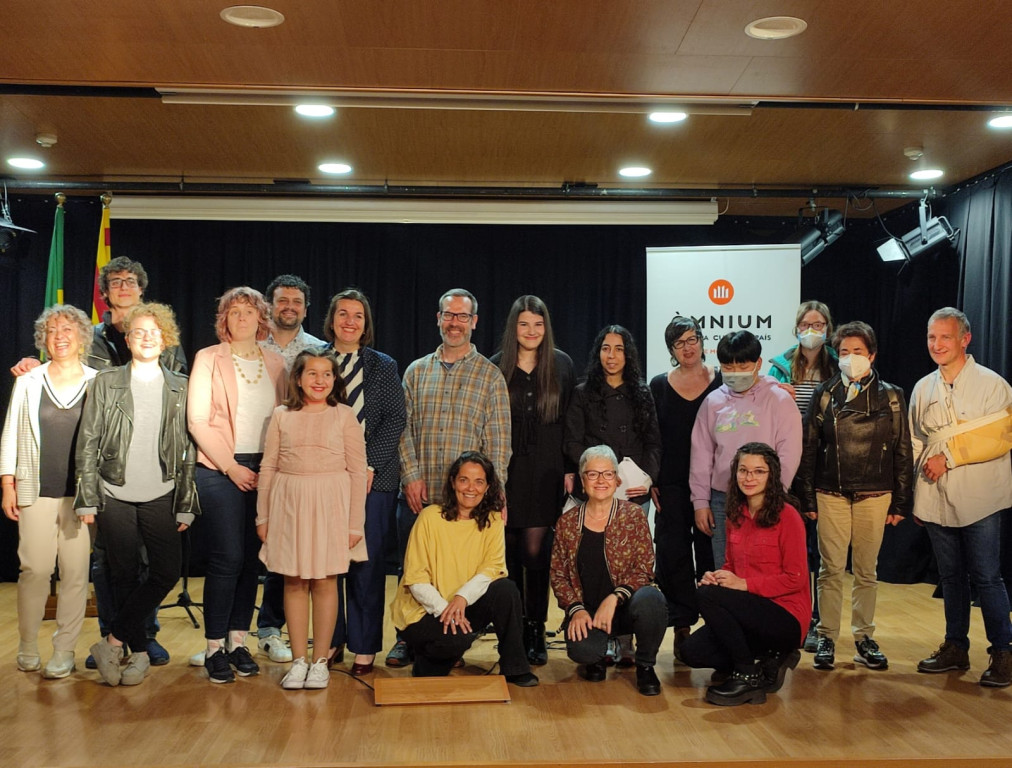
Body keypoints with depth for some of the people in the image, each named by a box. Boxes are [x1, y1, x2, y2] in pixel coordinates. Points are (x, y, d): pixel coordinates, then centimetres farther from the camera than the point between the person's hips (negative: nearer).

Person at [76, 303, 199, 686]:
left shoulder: (179, 388, 7)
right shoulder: (106, 383, 4)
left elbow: (188, 449, 7)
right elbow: (88, 443, 2)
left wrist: (185, 504, 3)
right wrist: (87, 498, -4)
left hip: (160, 496, 1)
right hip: (115, 496, -1)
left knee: (168, 572, -7)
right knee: (125, 576, 4)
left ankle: (112, 642, 5)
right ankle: (138, 653, 15)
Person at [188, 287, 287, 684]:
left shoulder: (275, 363, 12)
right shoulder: (209, 359, 2)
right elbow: (198, 420, -4)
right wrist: (231, 466, -11)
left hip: (264, 470, 4)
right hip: (221, 469, -4)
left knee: (252, 558, 5)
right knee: (228, 557, -10)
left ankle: (237, 640, 15)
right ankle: (214, 647, 1)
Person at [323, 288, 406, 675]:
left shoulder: (384, 366, 7)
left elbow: (395, 420, 2)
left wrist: (369, 465, -8)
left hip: (372, 478, -1)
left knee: (366, 562, -1)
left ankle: (364, 647, 8)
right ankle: (332, 640, 17)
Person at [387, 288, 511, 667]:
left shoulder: (490, 376, 4)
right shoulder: (416, 371, 11)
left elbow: (498, 440, 0)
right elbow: (403, 427, 8)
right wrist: (411, 475, -4)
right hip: (417, 493, 2)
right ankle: (408, 638, 21)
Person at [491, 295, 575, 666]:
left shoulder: (561, 364, 4)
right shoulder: (495, 367, 3)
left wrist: (570, 468, -1)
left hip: (546, 473, 0)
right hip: (506, 471, 1)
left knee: (535, 550, -3)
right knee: (510, 551, 4)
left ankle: (535, 630, 8)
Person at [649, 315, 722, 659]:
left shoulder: (721, 382, 4)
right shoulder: (659, 385, 7)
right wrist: (650, 482, -1)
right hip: (671, 485, 1)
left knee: (711, 553, 2)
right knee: (674, 553, 1)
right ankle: (682, 625, 9)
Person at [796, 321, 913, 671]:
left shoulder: (890, 396, 4)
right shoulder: (824, 394, 4)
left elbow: (902, 452, 5)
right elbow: (809, 449, 3)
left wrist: (901, 502, 1)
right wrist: (808, 498, -1)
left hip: (874, 496, 0)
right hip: (831, 495, 0)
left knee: (866, 571, 8)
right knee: (831, 570, 2)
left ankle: (864, 637, 19)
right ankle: (827, 637, 12)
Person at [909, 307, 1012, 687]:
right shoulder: (923, 389, 10)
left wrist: (948, 457, -15)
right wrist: (912, 496, 12)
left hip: (978, 500, -5)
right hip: (936, 499, 5)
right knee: (951, 576, 13)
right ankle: (955, 647, 24)